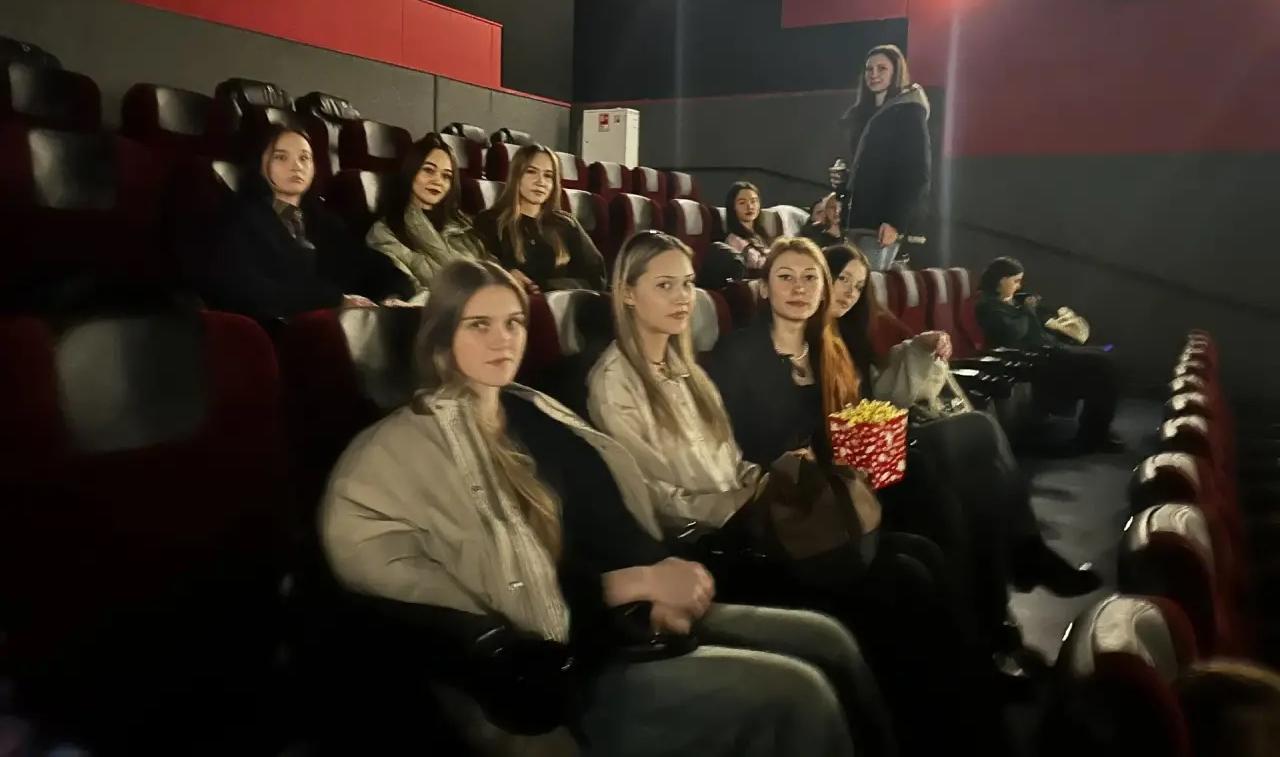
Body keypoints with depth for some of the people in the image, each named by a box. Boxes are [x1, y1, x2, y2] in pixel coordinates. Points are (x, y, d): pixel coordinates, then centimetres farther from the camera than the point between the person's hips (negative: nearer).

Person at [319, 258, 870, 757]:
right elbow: (512, 593, -18)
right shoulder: (407, 449, -10)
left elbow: (609, 521, 11)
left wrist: (659, 581, -9)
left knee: (827, 643, 4)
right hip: (563, 662, -8)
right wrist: (636, 584, -17)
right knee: (795, 695, -18)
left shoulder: (535, 413, 14)